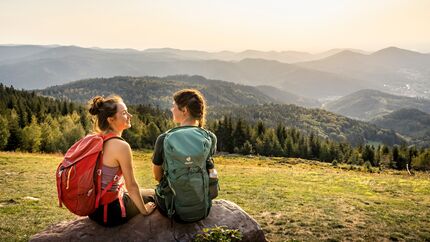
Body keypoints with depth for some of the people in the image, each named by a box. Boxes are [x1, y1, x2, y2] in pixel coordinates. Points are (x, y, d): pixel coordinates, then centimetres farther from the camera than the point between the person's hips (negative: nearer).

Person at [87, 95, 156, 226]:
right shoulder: (121, 146, -23)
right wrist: (144, 210, -2)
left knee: (144, 192, 29)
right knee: (152, 195, 18)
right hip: (110, 212, -8)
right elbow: (131, 186, -16)